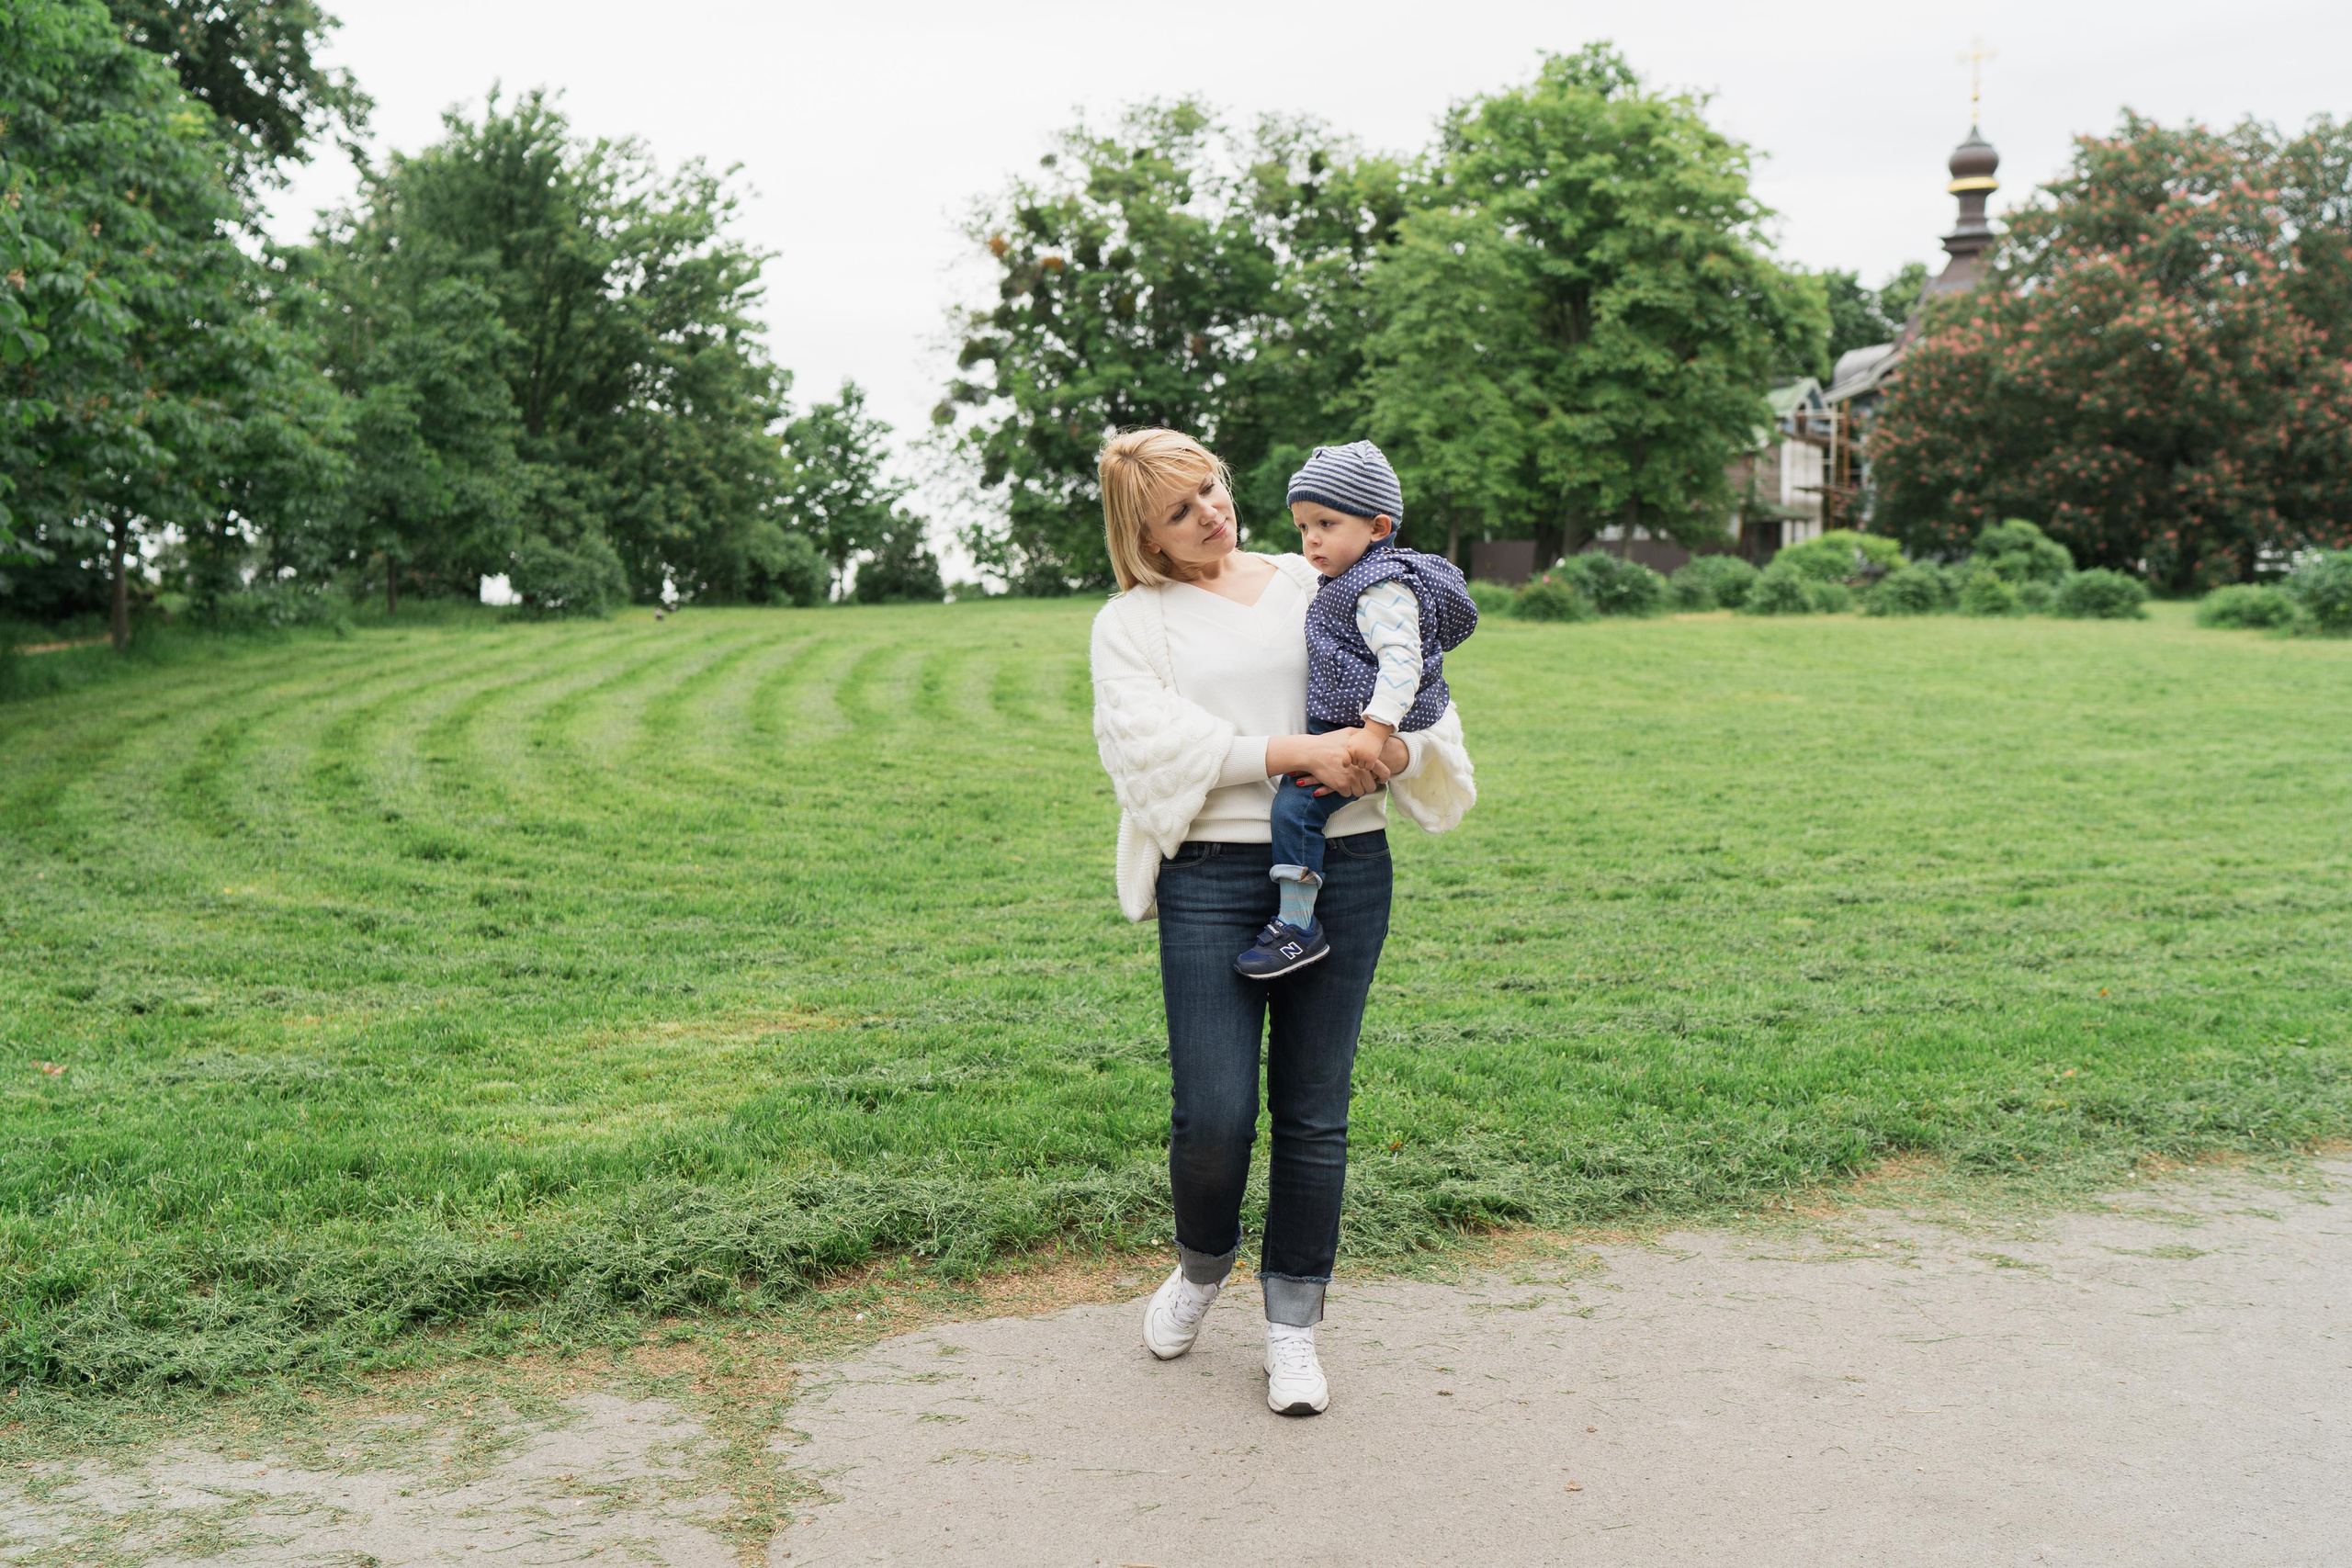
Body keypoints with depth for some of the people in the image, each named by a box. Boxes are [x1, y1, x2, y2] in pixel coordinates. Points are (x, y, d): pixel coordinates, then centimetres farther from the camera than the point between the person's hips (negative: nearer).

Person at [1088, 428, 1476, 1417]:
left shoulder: (1315, 587, 16)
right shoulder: (1131, 623, 9)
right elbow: (1156, 738, -8)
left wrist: (1397, 749, -10)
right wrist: (1292, 753, -18)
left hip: (1346, 867, 2)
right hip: (1213, 878, -2)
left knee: (1314, 1113, 5)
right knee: (1213, 1114, -7)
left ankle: (1292, 1326, 20)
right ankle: (1202, 1265, 26)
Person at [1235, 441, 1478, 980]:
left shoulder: (1382, 588, -18)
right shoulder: (1348, 582, 15)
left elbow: (1401, 660, -28)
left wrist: (1376, 730, -35)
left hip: (1354, 730, -12)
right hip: (1334, 724, 12)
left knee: (1295, 805, -20)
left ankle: (1298, 926, -15)